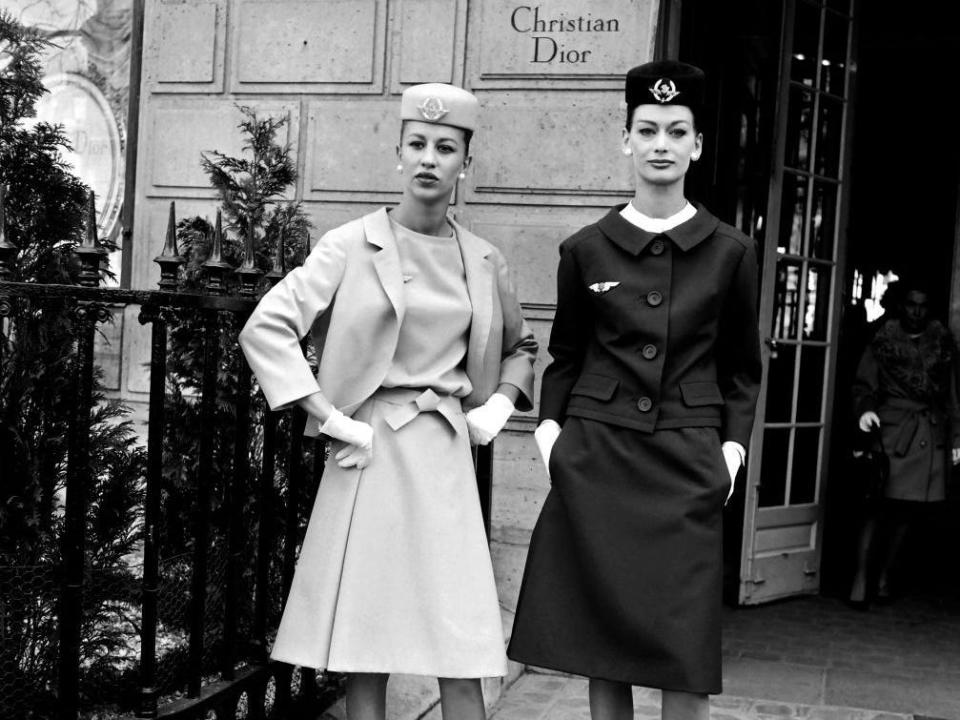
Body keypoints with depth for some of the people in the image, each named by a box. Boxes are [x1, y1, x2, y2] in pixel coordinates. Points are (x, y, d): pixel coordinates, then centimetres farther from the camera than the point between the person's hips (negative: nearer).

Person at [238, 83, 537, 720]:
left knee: (462, 652, 1)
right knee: (364, 644, 3)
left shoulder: (484, 262, 10)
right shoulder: (352, 246, -2)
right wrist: (330, 419, -12)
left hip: (447, 457, 3)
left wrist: (499, 404, 9)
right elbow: (266, 328, -8)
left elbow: (521, 347, 27)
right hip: (372, 454, -3)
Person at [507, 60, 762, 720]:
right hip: (594, 460, 1)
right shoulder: (585, 250, 5)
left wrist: (733, 445, 0)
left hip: (687, 465, -1)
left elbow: (743, 368, 12)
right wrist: (550, 424, 1)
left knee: (684, 647, -2)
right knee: (600, 639, 6)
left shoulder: (730, 252, 4)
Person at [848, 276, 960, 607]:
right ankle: (861, 576, -9)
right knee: (881, 502, -11)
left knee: (909, 508, 6)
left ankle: (885, 576, 16)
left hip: (931, 436, 3)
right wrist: (865, 409, -17)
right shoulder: (883, 341, 4)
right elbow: (864, 384, 3)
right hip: (892, 429, -3)